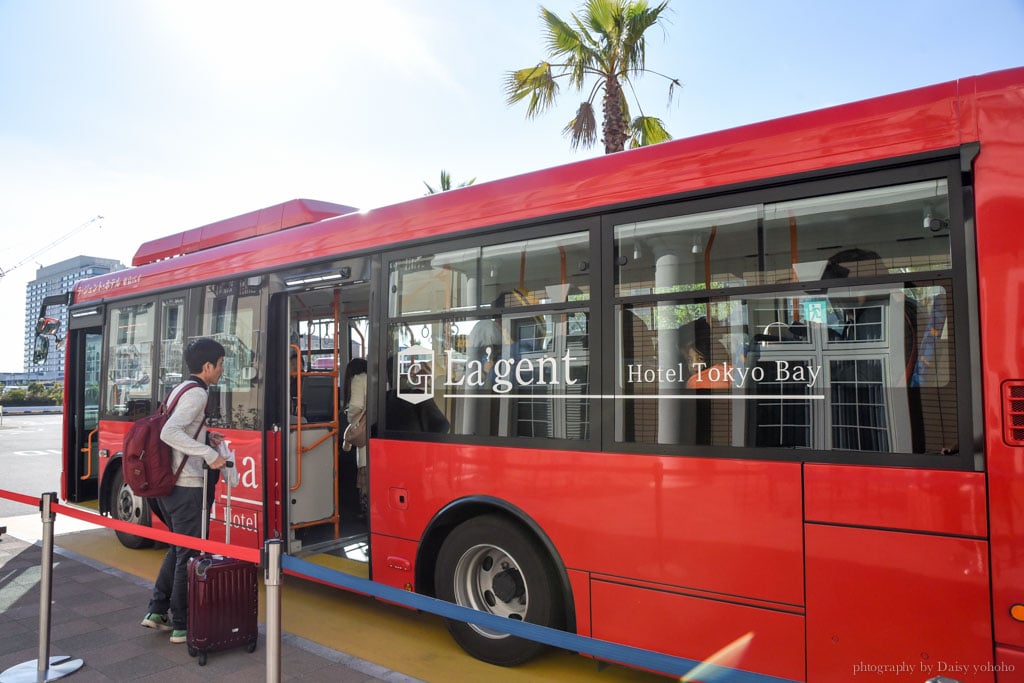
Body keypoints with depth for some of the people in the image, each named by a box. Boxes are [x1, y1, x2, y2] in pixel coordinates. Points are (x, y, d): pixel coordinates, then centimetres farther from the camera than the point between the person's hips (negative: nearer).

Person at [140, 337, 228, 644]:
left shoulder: (178, 389, 14)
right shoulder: (197, 394, -15)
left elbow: (172, 430, 18)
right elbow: (169, 433, -28)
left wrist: (204, 435, 11)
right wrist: (209, 453, -29)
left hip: (165, 482, 9)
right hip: (186, 486, -9)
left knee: (178, 548, 22)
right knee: (189, 555, 1)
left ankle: (157, 610, 25)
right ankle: (182, 626, 10)